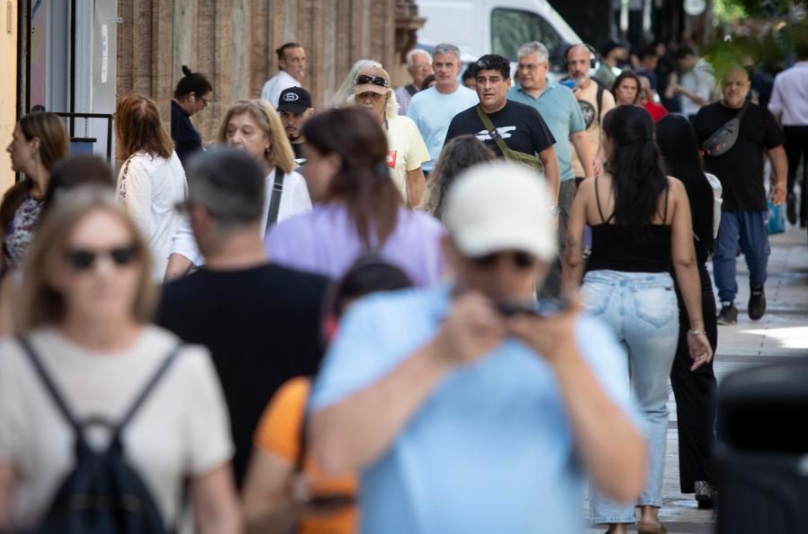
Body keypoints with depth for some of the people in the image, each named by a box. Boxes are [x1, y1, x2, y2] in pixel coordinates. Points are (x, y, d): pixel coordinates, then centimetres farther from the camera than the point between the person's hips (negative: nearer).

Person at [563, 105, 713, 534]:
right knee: (653, 408, 20)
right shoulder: (672, 190, 0)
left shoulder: (591, 189, -1)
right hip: (654, 302, 0)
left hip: (599, 298, 0)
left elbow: (573, 260, -1)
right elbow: (684, 261, -2)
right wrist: (697, 326, 4)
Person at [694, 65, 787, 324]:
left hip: (753, 198, 1)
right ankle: (728, 304, 0)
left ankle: (757, 289, 34)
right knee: (723, 253, -3)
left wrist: (781, 180, -6)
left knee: (757, 250, 7)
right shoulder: (706, 116, 5)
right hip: (719, 199, -1)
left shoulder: (761, 116, 7)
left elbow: (776, 150, 6)